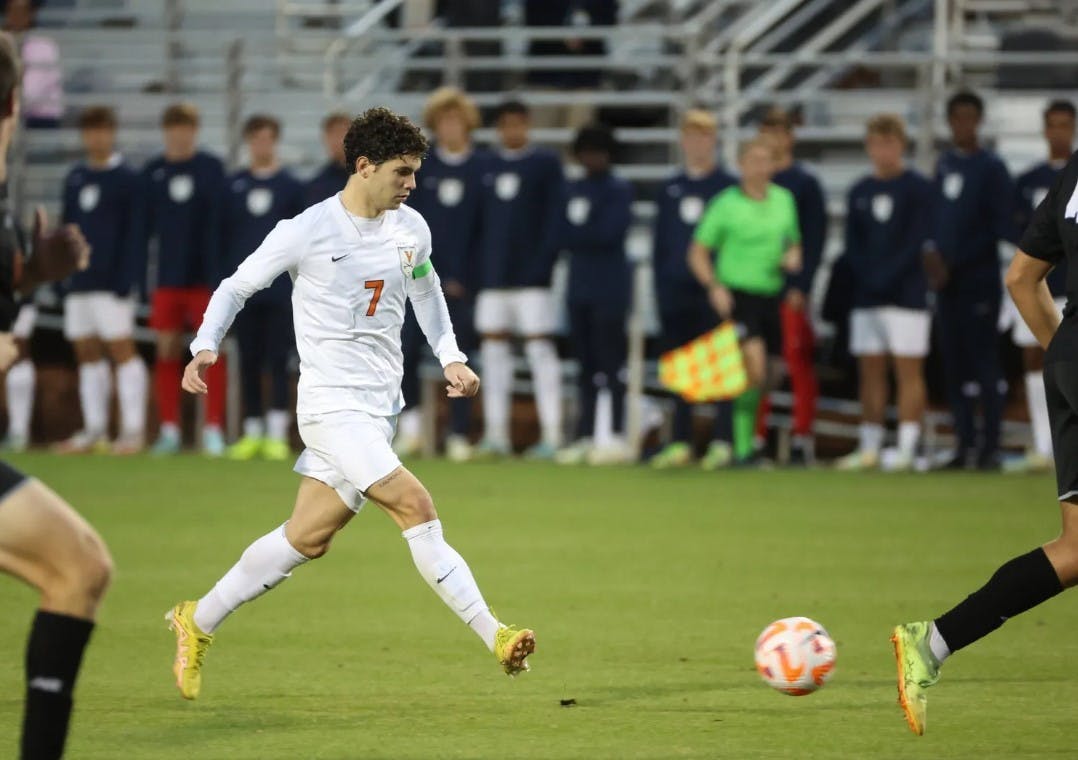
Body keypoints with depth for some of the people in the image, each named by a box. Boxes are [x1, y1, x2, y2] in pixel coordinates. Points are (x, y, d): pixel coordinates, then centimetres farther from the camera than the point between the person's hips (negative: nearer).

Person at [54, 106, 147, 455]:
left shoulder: (126, 178, -4)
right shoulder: (75, 178, 15)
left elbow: (132, 232, -7)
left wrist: (125, 278, -14)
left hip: (112, 281, -7)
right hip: (79, 282, 7)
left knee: (121, 348, -8)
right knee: (86, 352, 8)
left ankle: (133, 430, -8)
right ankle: (94, 430, 13)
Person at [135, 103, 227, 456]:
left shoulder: (212, 168, 0)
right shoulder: (153, 172, 5)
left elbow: (222, 221, 0)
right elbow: (143, 225, 7)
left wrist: (222, 271, -6)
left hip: (205, 276, -2)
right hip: (167, 277, 2)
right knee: (166, 350, 3)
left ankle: (213, 430, 1)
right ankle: (169, 430, 10)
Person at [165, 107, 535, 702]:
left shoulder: (412, 230, 7)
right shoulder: (306, 232, -10)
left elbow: (426, 292, 26)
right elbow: (236, 286, 1)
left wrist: (449, 357, 13)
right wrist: (206, 346, -14)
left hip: (380, 406, 7)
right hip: (331, 402, -7)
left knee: (308, 538, 9)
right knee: (415, 505, -20)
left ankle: (197, 623, 24)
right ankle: (492, 635, -20)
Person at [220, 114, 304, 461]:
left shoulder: (291, 186, 3)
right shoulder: (234, 186, 8)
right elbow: (223, 235, 10)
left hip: (281, 289, -2)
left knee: (278, 360, -3)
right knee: (248, 361, 6)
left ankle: (277, 434, -3)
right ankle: (252, 433, 12)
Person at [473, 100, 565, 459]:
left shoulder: (546, 163, 2)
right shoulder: (488, 166, 14)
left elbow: (555, 215, -4)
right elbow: (479, 218, 14)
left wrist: (543, 263, -13)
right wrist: (477, 266, 6)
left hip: (531, 275, -5)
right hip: (493, 274, 5)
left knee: (539, 346, -7)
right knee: (493, 348, 4)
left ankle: (551, 436, -7)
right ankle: (495, 434, 9)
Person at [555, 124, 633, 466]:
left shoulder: (619, 191, -3)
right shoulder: (573, 190, 15)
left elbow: (610, 233, -14)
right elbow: (565, 236, 7)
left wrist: (579, 235, -4)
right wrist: (593, 237, -9)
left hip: (609, 290, -6)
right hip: (579, 286, 6)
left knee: (611, 362, -7)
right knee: (586, 363, 9)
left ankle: (618, 438, -5)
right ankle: (585, 438, 13)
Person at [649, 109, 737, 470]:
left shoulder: (729, 186, 0)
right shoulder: (669, 189, 14)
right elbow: (659, 243, 15)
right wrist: (661, 289, 7)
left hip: (714, 293, -5)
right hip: (676, 290, 5)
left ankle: (722, 443, -3)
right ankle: (680, 443, 11)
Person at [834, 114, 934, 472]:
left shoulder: (918, 189, -1)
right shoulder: (859, 192, 13)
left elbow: (919, 242, -7)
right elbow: (853, 245, 11)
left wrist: (886, 277, -13)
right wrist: (867, 278, -5)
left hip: (906, 294, -5)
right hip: (866, 295, 5)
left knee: (908, 371, -6)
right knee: (870, 372, 6)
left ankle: (906, 449, -8)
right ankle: (869, 449, 10)